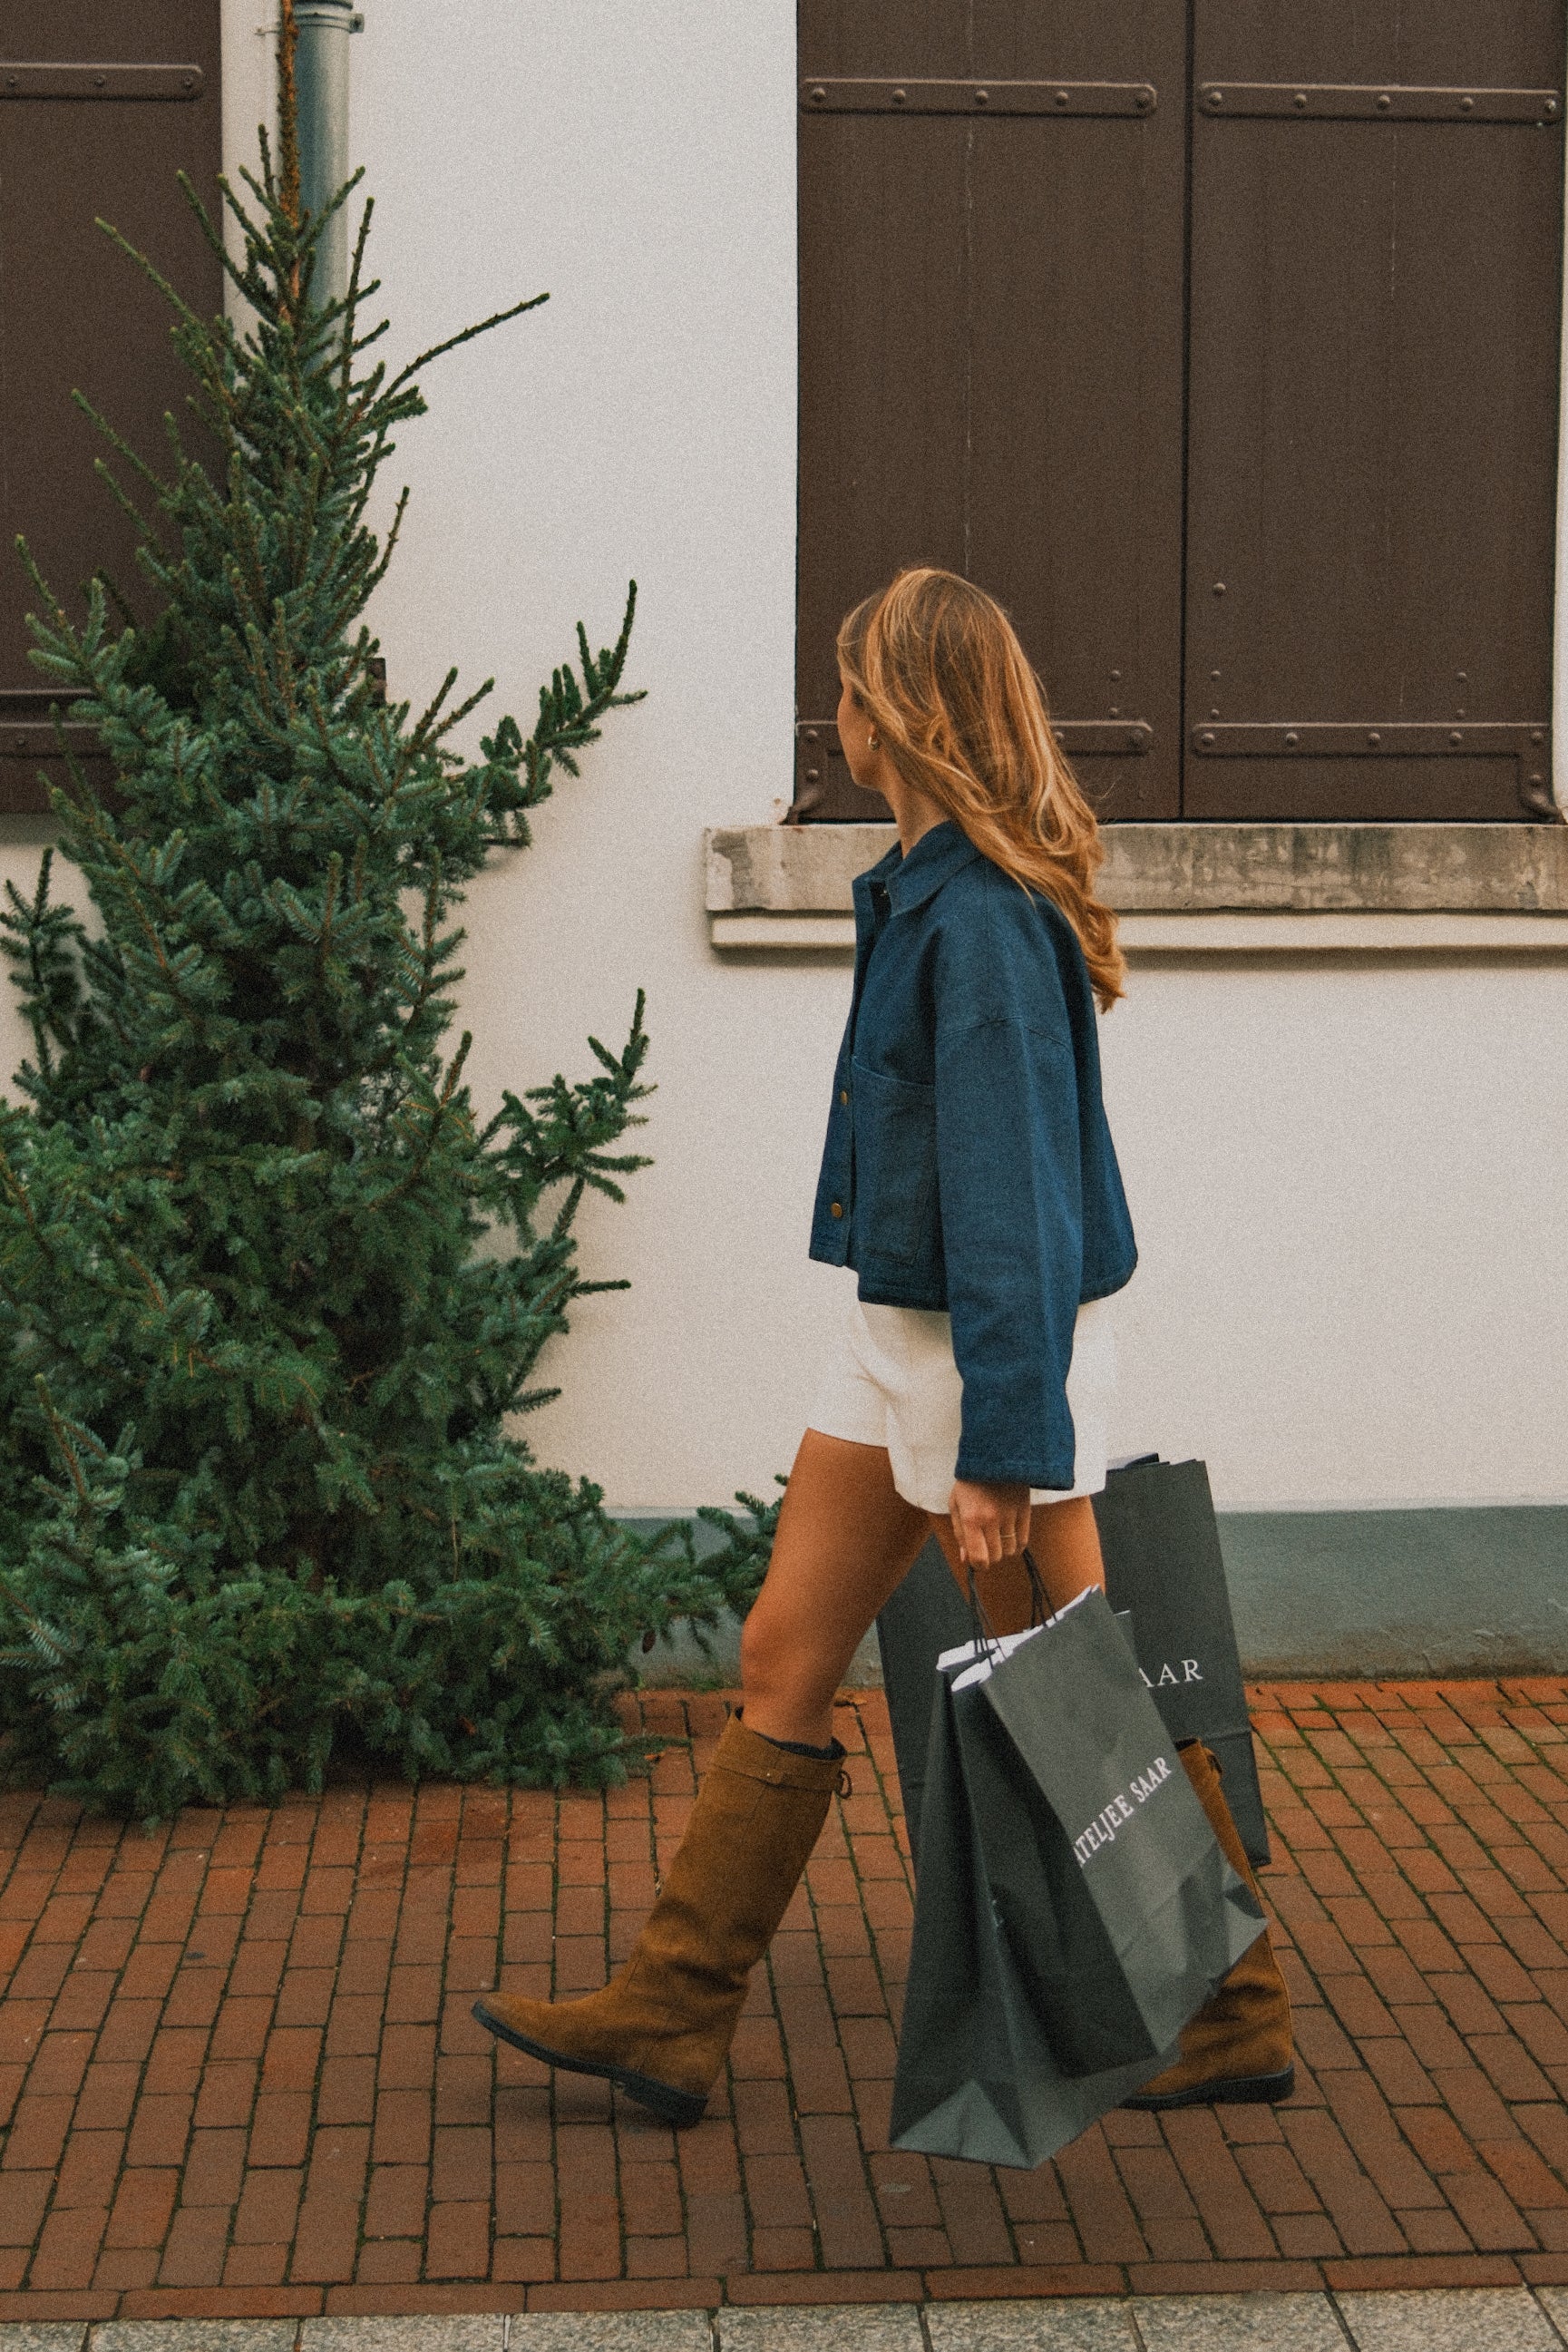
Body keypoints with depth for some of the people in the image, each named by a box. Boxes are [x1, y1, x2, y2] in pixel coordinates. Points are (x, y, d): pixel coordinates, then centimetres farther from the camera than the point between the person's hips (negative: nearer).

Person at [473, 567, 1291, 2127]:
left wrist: (1002, 1453, -26)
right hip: (905, 1337, 10)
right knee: (785, 1658, 11)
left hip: (1000, 1346, -10)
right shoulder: (931, 889, 8)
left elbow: (1011, 1197, -25)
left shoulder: (983, 919, -22)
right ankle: (670, 2017, 19)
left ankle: (1234, 2018, 21)